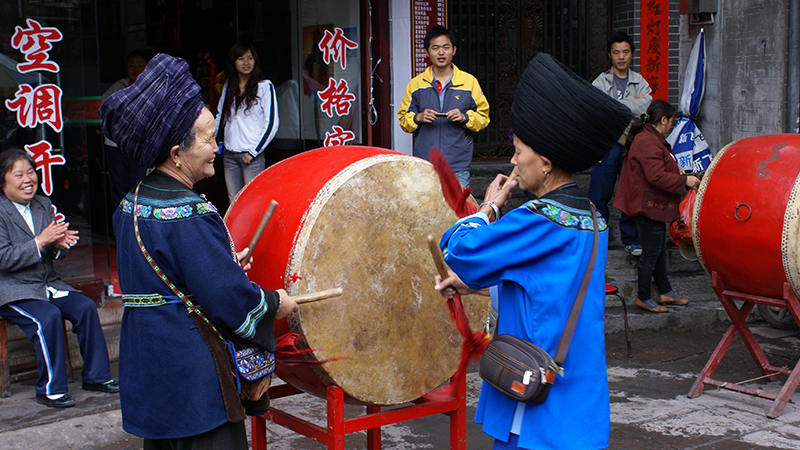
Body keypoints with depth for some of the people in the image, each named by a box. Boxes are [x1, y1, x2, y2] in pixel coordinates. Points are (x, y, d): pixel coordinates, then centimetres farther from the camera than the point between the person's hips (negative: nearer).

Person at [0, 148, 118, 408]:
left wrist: (58, 244, -14)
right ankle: (50, 390, -19)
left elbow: (54, 253, 11)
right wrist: (40, 242, -26)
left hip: (48, 284, 6)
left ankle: (96, 377, -3)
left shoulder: (43, 205, 10)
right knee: (48, 316, -30)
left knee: (86, 306, -15)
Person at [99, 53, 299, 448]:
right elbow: (230, 299, -23)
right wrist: (275, 303, -5)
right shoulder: (190, 217, -23)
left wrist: (225, 262, 13)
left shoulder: (133, 203, 7)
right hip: (194, 381, -10)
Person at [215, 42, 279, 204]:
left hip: (252, 155, -5)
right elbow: (220, 115, 25)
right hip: (229, 154, 5)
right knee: (233, 201, 6)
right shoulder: (228, 86, 13)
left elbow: (272, 123, -6)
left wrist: (253, 152, -9)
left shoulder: (264, 86, -3)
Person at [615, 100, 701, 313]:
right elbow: (656, 177, -27)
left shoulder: (651, 138, 14)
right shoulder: (648, 141, -22)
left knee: (659, 250, 19)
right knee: (651, 253, -2)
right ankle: (643, 297, 10)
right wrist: (684, 180, -19)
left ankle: (666, 292, 29)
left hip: (655, 206, 11)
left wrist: (675, 172, 18)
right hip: (649, 206, -11)